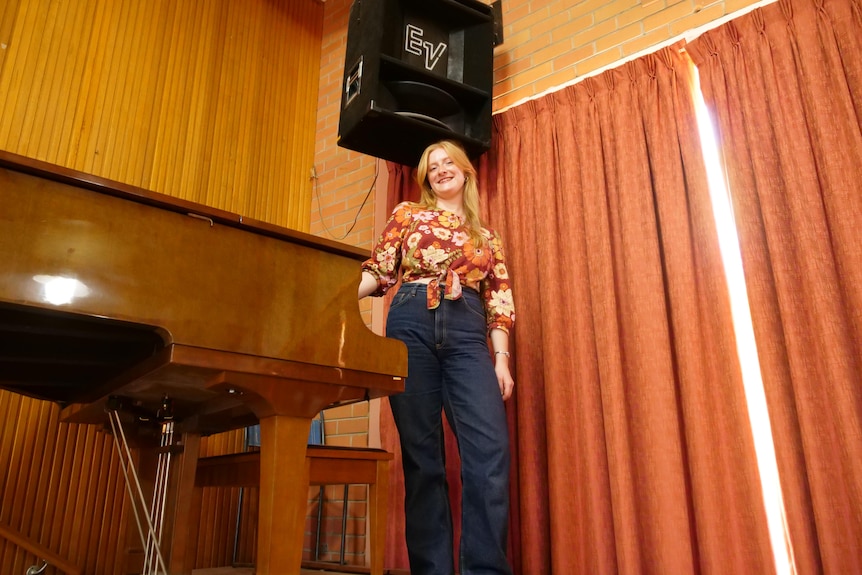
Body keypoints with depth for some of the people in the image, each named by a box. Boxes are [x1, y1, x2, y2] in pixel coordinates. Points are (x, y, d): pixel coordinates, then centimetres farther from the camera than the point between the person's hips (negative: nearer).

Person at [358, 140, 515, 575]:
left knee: (490, 450, -14)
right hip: (411, 326, -1)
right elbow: (378, 272, 10)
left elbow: (499, 300, 13)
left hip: (467, 333, 1)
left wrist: (501, 359, 2)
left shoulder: (485, 236, 22)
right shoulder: (407, 214, 19)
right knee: (421, 453, -3)